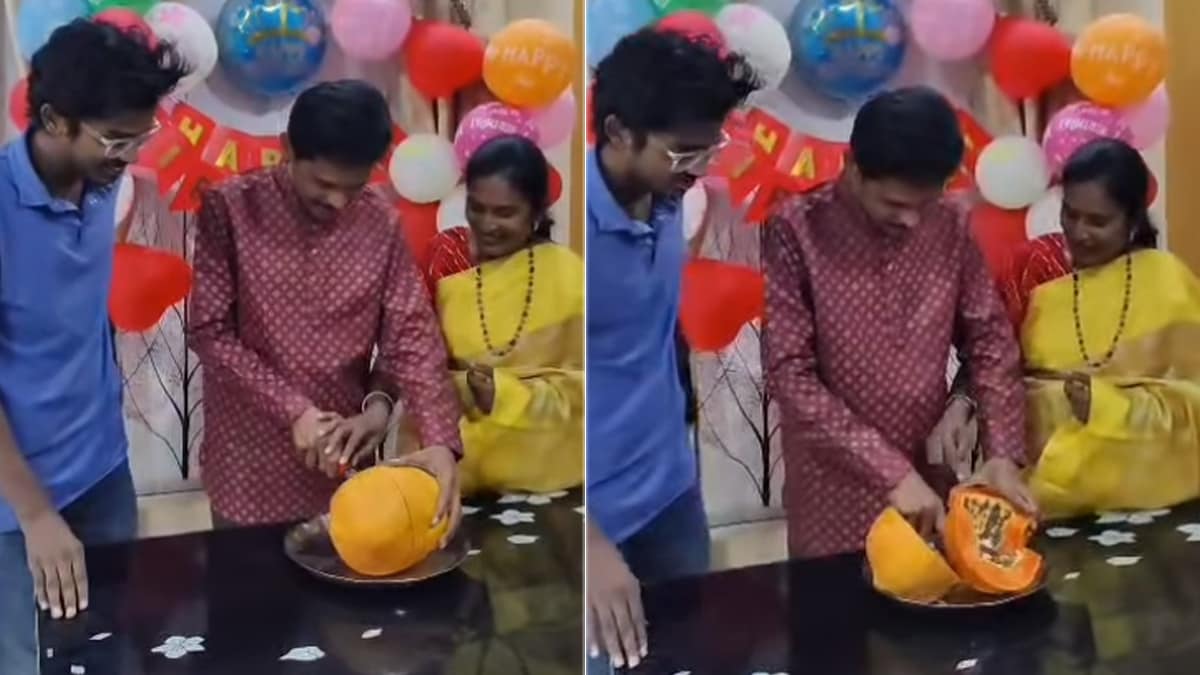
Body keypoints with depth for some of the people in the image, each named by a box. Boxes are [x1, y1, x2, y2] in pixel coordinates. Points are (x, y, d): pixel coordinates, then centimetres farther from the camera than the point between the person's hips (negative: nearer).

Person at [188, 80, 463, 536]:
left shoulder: (381, 223, -2)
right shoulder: (230, 208, -10)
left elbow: (413, 335, -4)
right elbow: (209, 332, -11)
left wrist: (441, 442, -19)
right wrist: (293, 411, -19)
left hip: (346, 452, 3)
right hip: (251, 463, -2)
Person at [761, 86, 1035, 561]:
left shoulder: (950, 227, -1)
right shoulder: (796, 230, -14)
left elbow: (989, 342, 6)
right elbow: (790, 374, -18)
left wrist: (1002, 453, -9)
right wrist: (890, 471, -22)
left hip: (931, 480, 4)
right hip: (835, 494, -4)